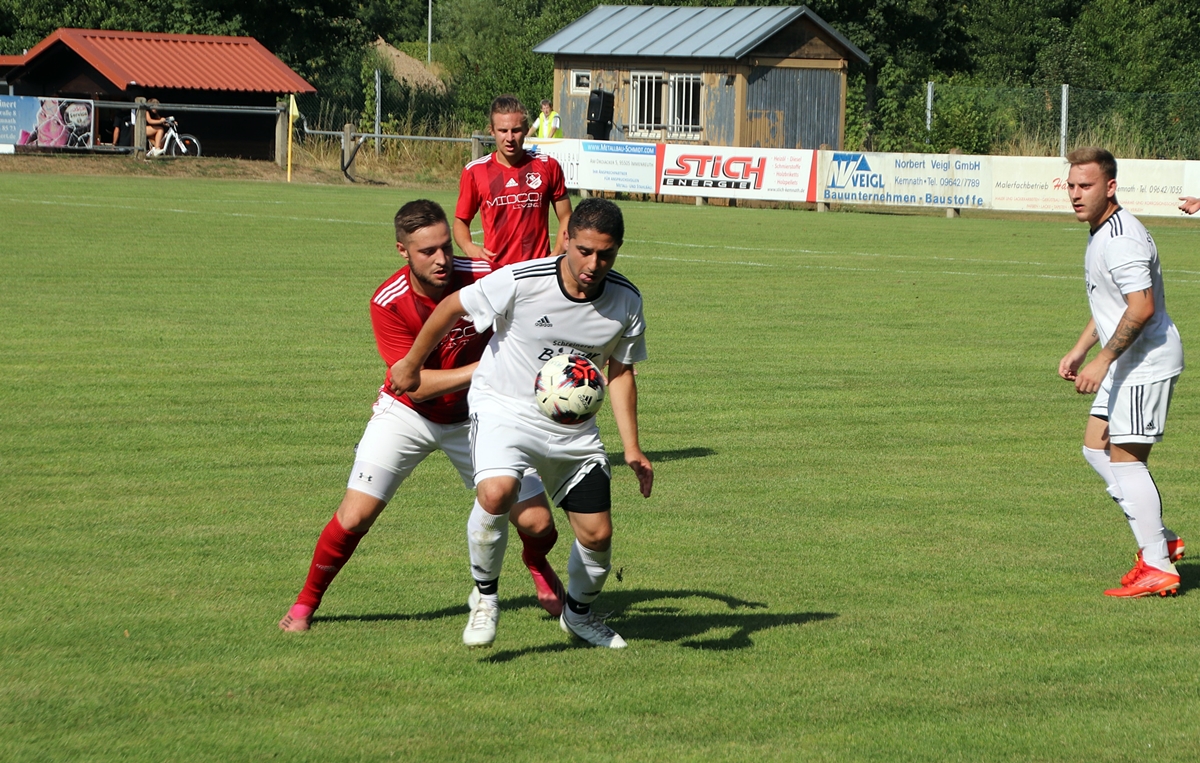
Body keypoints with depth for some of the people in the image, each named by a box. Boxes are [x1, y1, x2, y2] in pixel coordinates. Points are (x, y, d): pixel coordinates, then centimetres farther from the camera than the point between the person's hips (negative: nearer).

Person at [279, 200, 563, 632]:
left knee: (537, 526, -5)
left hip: (472, 415, 1)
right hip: (407, 414, -1)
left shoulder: (484, 279, -23)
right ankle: (307, 601, 12)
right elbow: (416, 385, -27)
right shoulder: (388, 303, -24)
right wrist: (484, 368, -38)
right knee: (354, 517, -15)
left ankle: (537, 566, 34)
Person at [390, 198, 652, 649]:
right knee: (496, 493, -32)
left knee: (597, 533, 2)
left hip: (572, 426, 4)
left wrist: (632, 447, -1)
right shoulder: (520, 282, -23)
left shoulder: (626, 301, -10)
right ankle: (485, 597, -7)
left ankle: (579, 612, 34)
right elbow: (452, 308, -7)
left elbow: (620, 372, 5)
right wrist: (412, 365, 6)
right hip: (503, 408, -4)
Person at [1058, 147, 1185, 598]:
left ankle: (1158, 569, -3)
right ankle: (1159, 540, 19)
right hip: (1128, 364, 11)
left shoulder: (1121, 240, -21)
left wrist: (1103, 361, -28)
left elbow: (1141, 307, -29)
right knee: (1096, 450, 14)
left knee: (1125, 459, -8)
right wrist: (1079, 351, 21)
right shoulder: (1101, 233, 14)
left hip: (1146, 364, -11)